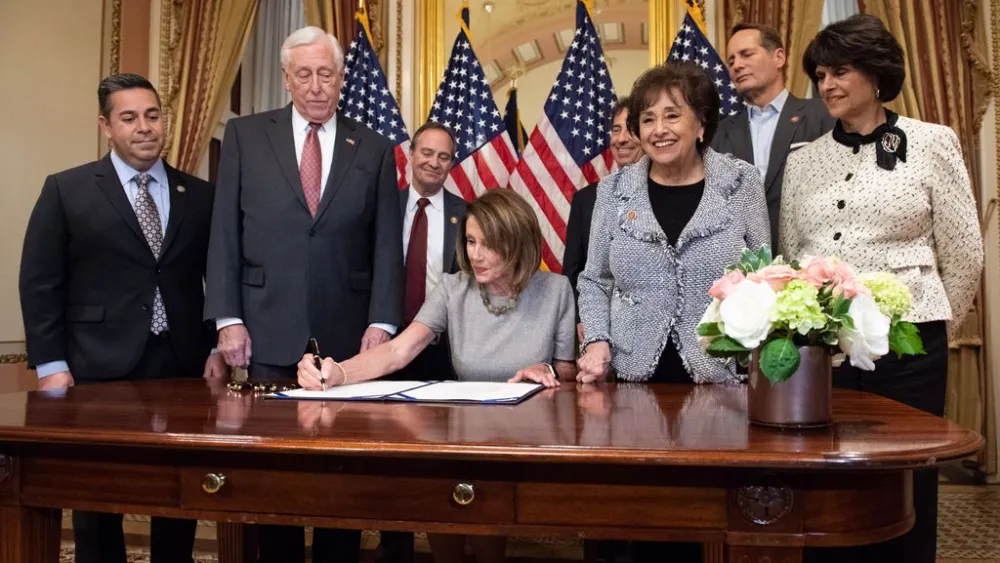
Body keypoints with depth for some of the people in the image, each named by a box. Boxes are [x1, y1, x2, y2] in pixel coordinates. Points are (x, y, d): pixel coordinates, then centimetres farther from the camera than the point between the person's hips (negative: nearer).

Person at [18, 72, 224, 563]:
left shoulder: (200, 196, 10)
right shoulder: (66, 191, 3)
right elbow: (40, 283, 0)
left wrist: (218, 348, 3)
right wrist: (51, 365, -6)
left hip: (184, 366, 2)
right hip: (100, 369, -2)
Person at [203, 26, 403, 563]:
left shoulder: (374, 149, 8)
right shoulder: (244, 136, 6)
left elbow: (387, 244, 4)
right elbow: (225, 233, 3)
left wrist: (381, 322, -5)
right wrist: (227, 318, -3)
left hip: (346, 335, 1)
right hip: (267, 333, 0)